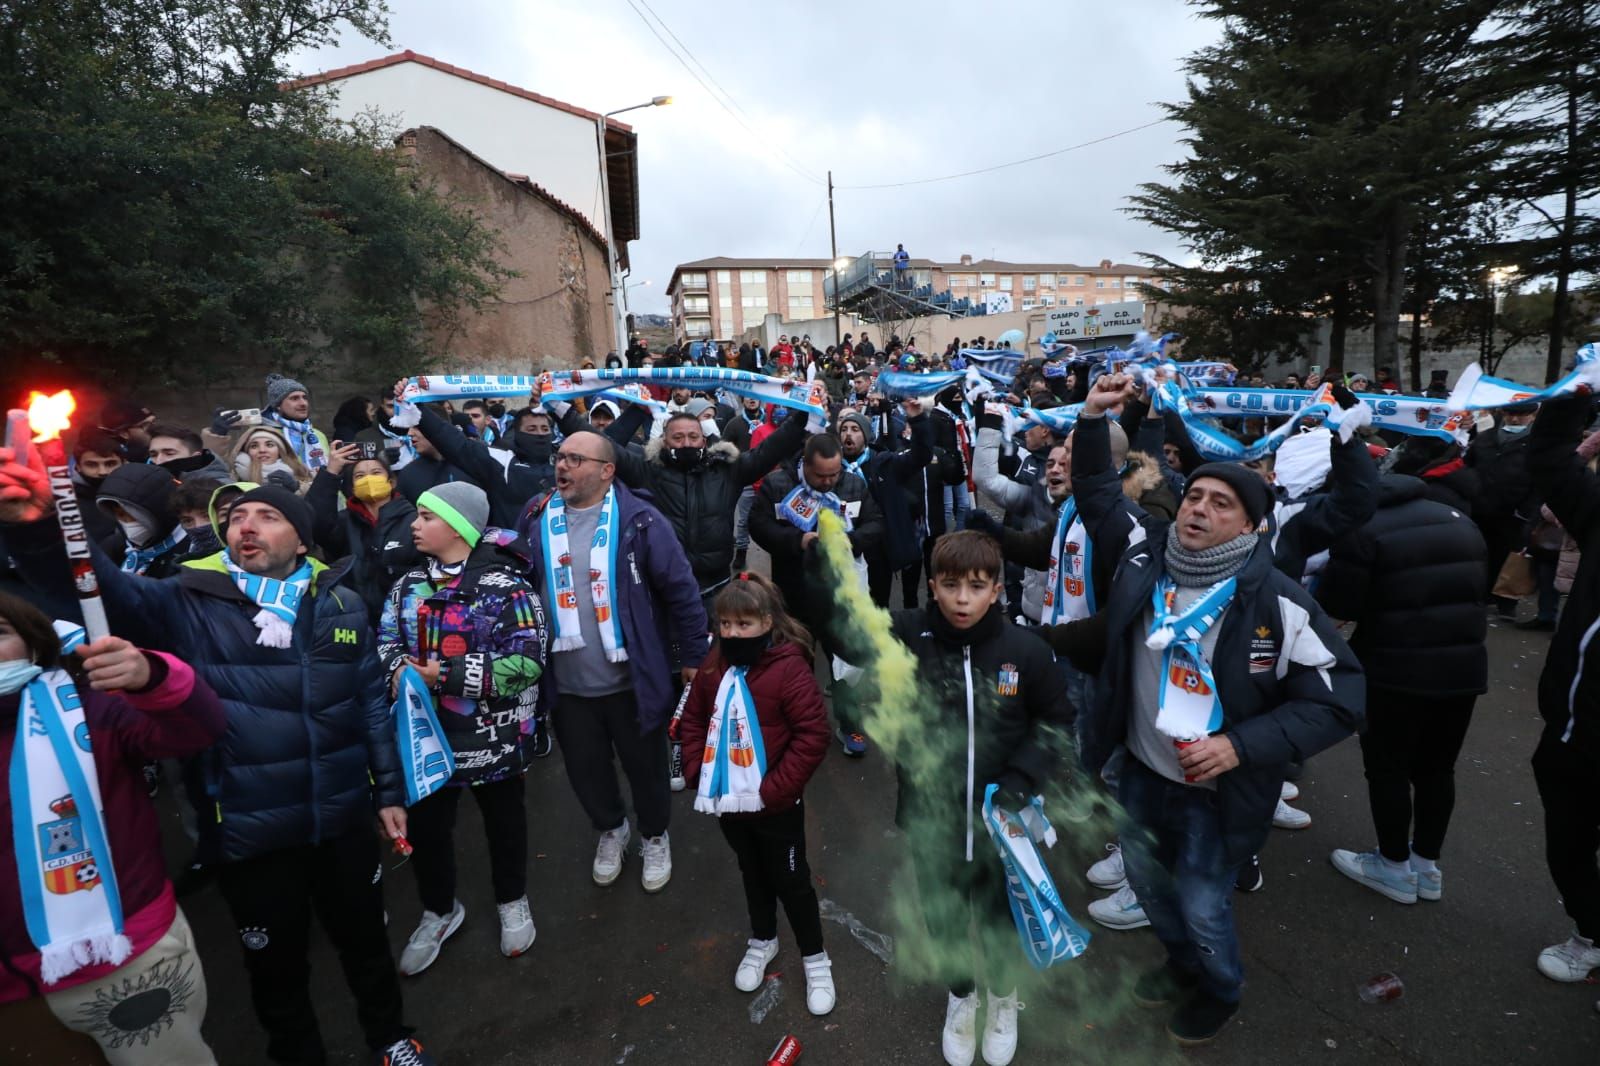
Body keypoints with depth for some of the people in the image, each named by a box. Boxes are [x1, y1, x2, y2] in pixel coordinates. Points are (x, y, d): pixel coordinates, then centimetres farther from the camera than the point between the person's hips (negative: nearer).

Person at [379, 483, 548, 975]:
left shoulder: (505, 586, -18)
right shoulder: (408, 585, 3)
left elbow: (527, 661, -23)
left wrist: (446, 675, -24)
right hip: (427, 732, 5)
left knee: (504, 820, 16)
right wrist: (398, 668, -16)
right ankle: (438, 910, 44)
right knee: (425, 825, 17)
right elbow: (385, 641, 8)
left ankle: (512, 902, 43)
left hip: (493, 735, -5)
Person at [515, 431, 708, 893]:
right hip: (566, 683, 4)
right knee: (584, 769, 20)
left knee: (645, 767, 15)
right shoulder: (536, 518, 0)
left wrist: (693, 657, -8)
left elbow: (681, 590, -10)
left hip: (631, 679, -3)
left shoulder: (637, 519, -13)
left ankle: (655, 837, 44)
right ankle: (610, 829, 50)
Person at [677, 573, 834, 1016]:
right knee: (752, 875, 26)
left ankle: (815, 960, 34)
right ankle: (762, 941, 49)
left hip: (775, 806, -5)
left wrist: (773, 789, -22)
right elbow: (693, 721, 10)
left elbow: (813, 736, -23)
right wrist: (697, 773, -2)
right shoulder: (714, 667, -2)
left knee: (791, 881, 13)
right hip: (728, 802, 6)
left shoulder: (789, 668, -21)